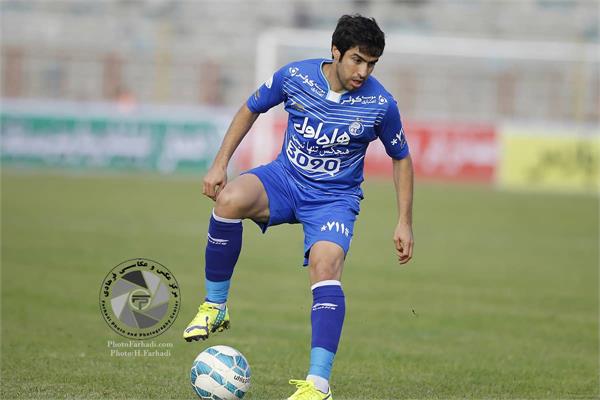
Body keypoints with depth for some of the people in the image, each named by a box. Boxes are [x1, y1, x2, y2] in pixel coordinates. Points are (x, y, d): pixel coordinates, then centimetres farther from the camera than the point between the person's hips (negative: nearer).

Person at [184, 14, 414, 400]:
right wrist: (220, 164, 0)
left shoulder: (380, 104, -13)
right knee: (230, 199, -32)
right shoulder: (294, 76, -11)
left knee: (326, 265, -30)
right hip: (284, 178, 2)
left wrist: (405, 223, 3)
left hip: (336, 197, -1)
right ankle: (215, 306, -15)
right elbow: (250, 110, 7)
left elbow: (401, 159, 5)